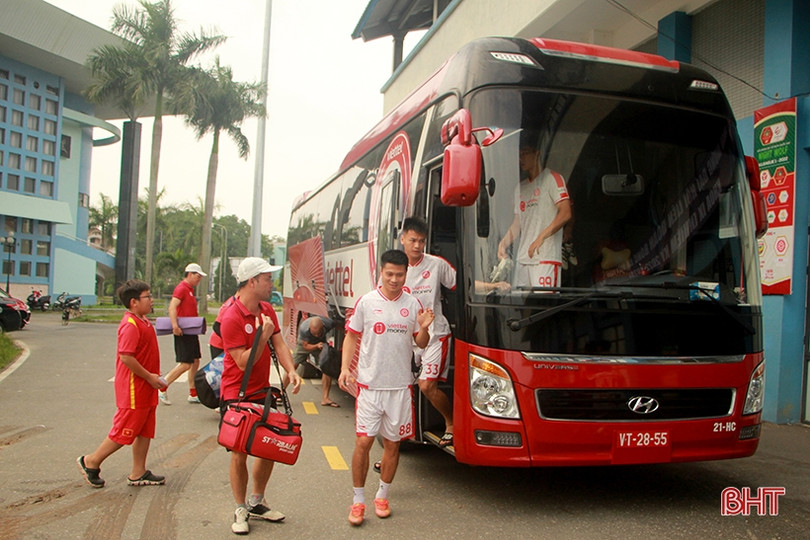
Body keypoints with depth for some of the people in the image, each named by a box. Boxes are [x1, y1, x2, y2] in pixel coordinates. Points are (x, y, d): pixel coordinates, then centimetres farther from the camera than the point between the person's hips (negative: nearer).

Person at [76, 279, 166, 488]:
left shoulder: (143, 322, 12)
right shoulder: (130, 325, -19)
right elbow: (126, 357, -26)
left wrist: (153, 375, 12)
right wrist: (149, 376, -19)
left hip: (145, 389, 10)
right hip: (134, 389, -10)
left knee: (145, 431, 13)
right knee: (124, 431, 0)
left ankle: (138, 473, 21)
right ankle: (91, 462, 18)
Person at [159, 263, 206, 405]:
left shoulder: (190, 289, 18)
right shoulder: (181, 288, -12)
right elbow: (172, 307, -24)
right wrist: (175, 326, -33)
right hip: (183, 332, -10)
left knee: (195, 362, 11)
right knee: (185, 364, -10)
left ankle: (193, 394, 17)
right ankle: (162, 388, 2)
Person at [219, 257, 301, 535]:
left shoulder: (267, 309, 5)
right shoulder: (231, 318, -20)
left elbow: (279, 344, 0)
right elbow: (243, 362, -20)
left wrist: (291, 371, -16)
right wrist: (263, 336, -27)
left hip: (262, 392, 8)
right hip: (237, 395, -7)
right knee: (239, 454, 1)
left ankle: (256, 502, 30)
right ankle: (241, 510, 19)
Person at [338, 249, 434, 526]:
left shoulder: (413, 304, 4)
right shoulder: (366, 302, -2)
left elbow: (421, 343, 9)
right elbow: (352, 336, 3)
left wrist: (423, 328, -13)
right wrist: (345, 368, -9)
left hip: (400, 386, 2)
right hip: (369, 384, -2)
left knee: (392, 443, 11)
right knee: (363, 442, -3)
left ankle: (382, 495, 28)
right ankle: (358, 500, 13)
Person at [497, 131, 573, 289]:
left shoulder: (552, 178, -1)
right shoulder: (520, 187, 22)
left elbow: (565, 213, -12)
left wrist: (541, 237, -21)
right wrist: (503, 243, 6)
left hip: (546, 259, -7)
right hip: (522, 259, 7)